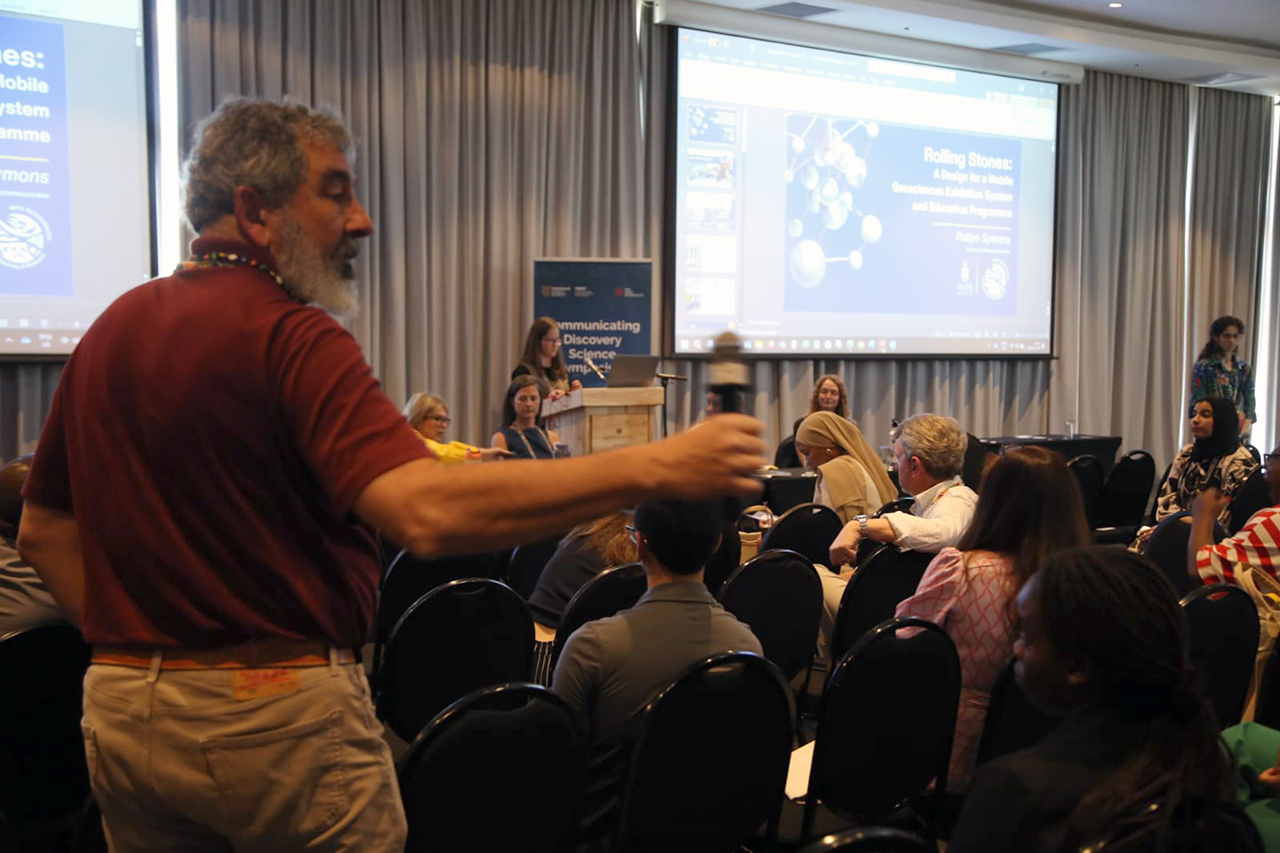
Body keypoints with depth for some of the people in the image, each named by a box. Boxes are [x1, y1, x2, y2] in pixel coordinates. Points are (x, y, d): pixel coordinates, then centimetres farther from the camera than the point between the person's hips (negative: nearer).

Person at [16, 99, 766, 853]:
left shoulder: (112, 330, 7)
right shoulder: (289, 335, -19)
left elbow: (44, 531, 14)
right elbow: (427, 512, -34)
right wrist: (656, 468, -33)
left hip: (120, 709, 8)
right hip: (284, 712, -7)